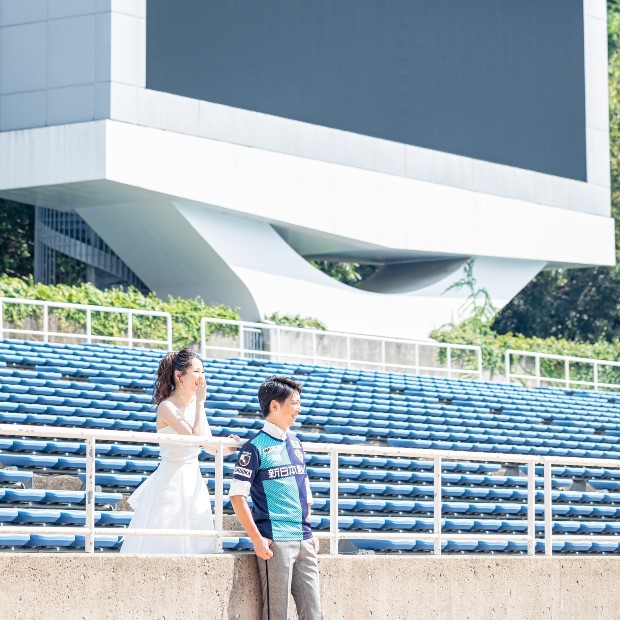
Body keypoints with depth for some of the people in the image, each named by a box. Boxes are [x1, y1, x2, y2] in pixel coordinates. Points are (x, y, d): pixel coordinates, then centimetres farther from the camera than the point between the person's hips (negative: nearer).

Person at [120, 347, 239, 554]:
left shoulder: (194, 404, 8)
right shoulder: (167, 407, -14)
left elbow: (209, 445, 14)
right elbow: (197, 437, -24)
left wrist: (227, 447, -6)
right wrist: (200, 402, -16)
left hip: (193, 481, 7)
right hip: (172, 481, -7)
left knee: (195, 544, 8)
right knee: (165, 543, -5)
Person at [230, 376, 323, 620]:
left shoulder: (296, 444, 17)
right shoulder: (256, 447, -5)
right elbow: (237, 495, -9)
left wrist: (309, 533, 15)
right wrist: (257, 538, -13)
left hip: (304, 542, 7)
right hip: (276, 542, -7)